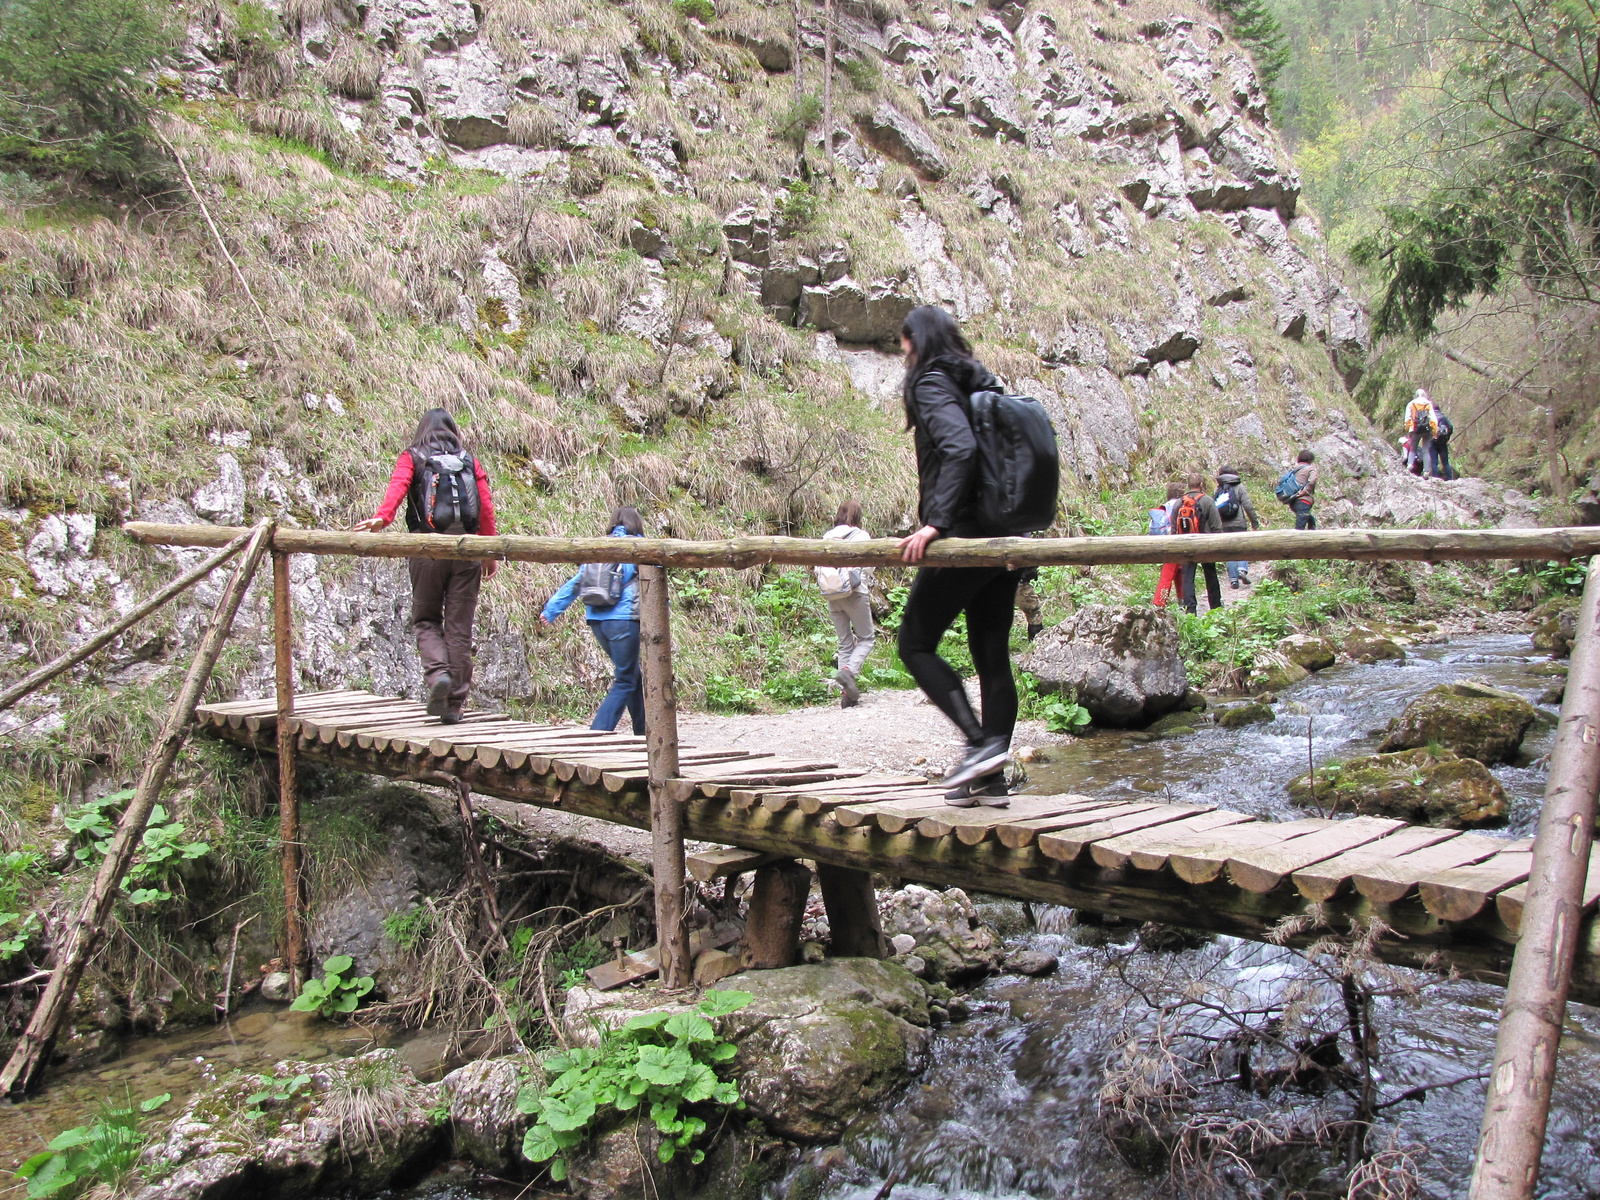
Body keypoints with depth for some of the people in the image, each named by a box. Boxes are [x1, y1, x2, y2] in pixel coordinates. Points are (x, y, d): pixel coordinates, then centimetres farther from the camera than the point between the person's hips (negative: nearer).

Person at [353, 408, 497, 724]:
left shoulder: (412, 458, 9)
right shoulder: (469, 461, 14)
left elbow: (398, 487, -12)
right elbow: (486, 508, 7)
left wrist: (380, 518, -26)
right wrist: (490, 553, 12)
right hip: (466, 552, 1)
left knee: (426, 619, 13)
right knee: (460, 626, 5)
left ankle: (438, 673, -13)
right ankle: (455, 703, 5)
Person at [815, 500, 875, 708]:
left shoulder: (827, 537, 10)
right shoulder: (860, 535, -1)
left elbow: (817, 566, 4)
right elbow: (868, 565, -4)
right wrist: (867, 583, 15)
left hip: (832, 597, 4)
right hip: (854, 593, -4)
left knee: (845, 643, 10)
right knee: (866, 638, 7)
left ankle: (847, 694, 5)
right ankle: (849, 671, -19)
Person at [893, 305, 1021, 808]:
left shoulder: (931, 383, -6)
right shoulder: (984, 384, 18)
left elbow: (959, 447, -23)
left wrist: (936, 522, -25)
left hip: (963, 538, -8)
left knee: (915, 643, 4)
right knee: (993, 656, 9)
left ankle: (981, 742, -8)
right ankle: (992, 779, 13)